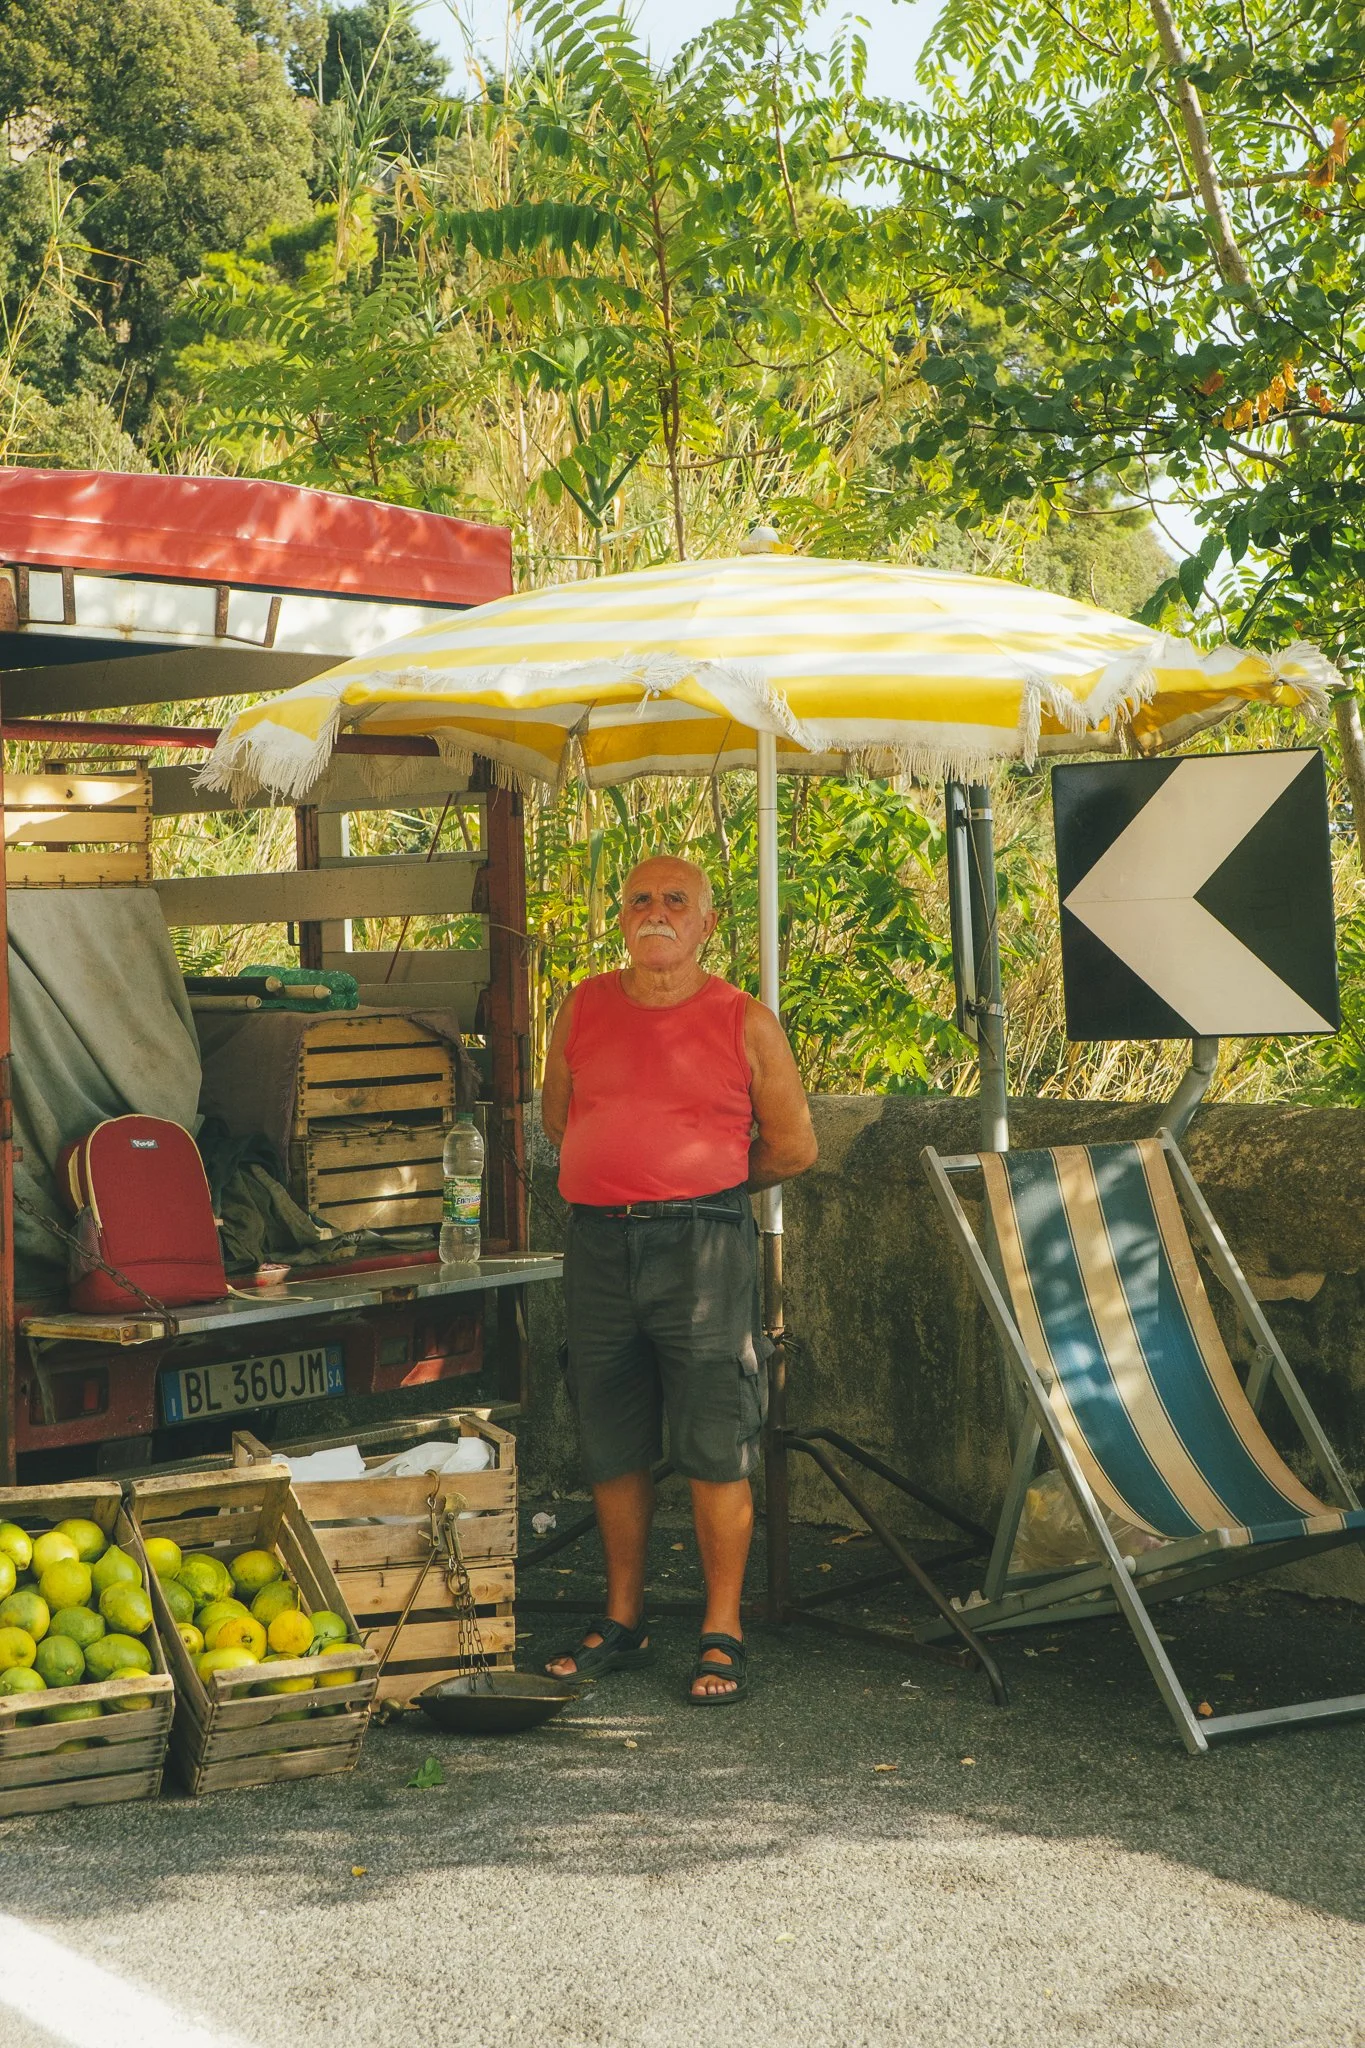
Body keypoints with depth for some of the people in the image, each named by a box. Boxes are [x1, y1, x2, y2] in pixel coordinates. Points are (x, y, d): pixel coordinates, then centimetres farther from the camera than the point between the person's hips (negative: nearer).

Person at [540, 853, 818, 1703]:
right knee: (612, 1450, 10)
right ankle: (623, 1623, 23)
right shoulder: (583, 1008, 11)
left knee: (715, 1451, -5)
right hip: (599, 1247, 4)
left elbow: (794, 1146, 7)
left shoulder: (745, 1021, 2)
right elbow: (558, 1115, 25)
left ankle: (722, 1634, 4)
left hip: (703, 1243, -4)